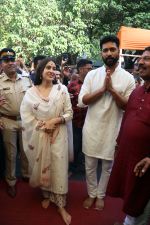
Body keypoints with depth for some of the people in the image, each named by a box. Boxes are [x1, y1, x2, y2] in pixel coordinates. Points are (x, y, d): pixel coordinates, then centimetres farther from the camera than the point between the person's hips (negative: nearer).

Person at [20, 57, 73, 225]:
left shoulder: (62, 89, -3)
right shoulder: (31, 93, -2)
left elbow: (69, 113, -2)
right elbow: (26, 117, -5)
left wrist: (55, 120, -17)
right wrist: (43, 125, -14)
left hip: (58, 135, -1)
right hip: (39, 136, 1)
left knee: (59, 167, 4)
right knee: (42, 167, 14)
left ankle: (60, 204, 18)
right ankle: (46, 195, 38)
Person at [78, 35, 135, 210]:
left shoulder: (128, 78, -5)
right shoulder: (92, 74, -1)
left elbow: (128, 106, -9)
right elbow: (82, 101, -8)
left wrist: (112, 89, -21)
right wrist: (102, 89, -19)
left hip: (112, 130, -1)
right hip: (91, 128, 1)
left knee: (107, 167, 16)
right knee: (90, 166, 15)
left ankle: (100, 195, 39)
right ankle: (92, 194, 38)